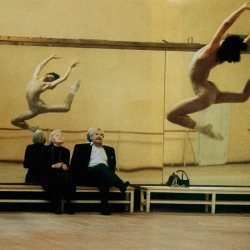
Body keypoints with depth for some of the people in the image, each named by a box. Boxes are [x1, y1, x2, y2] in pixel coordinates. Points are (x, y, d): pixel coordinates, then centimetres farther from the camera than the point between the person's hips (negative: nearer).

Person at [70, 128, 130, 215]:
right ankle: (121, 185, -56)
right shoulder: (81, 147, 21)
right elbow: (73, 166, 13)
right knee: (101, 166, -35)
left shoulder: (109, 150, 30)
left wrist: (111, 175, 1)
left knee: (103, 178, -38)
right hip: (87, 175, -2)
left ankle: (104, 207, -47)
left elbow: (113, 166, 23)